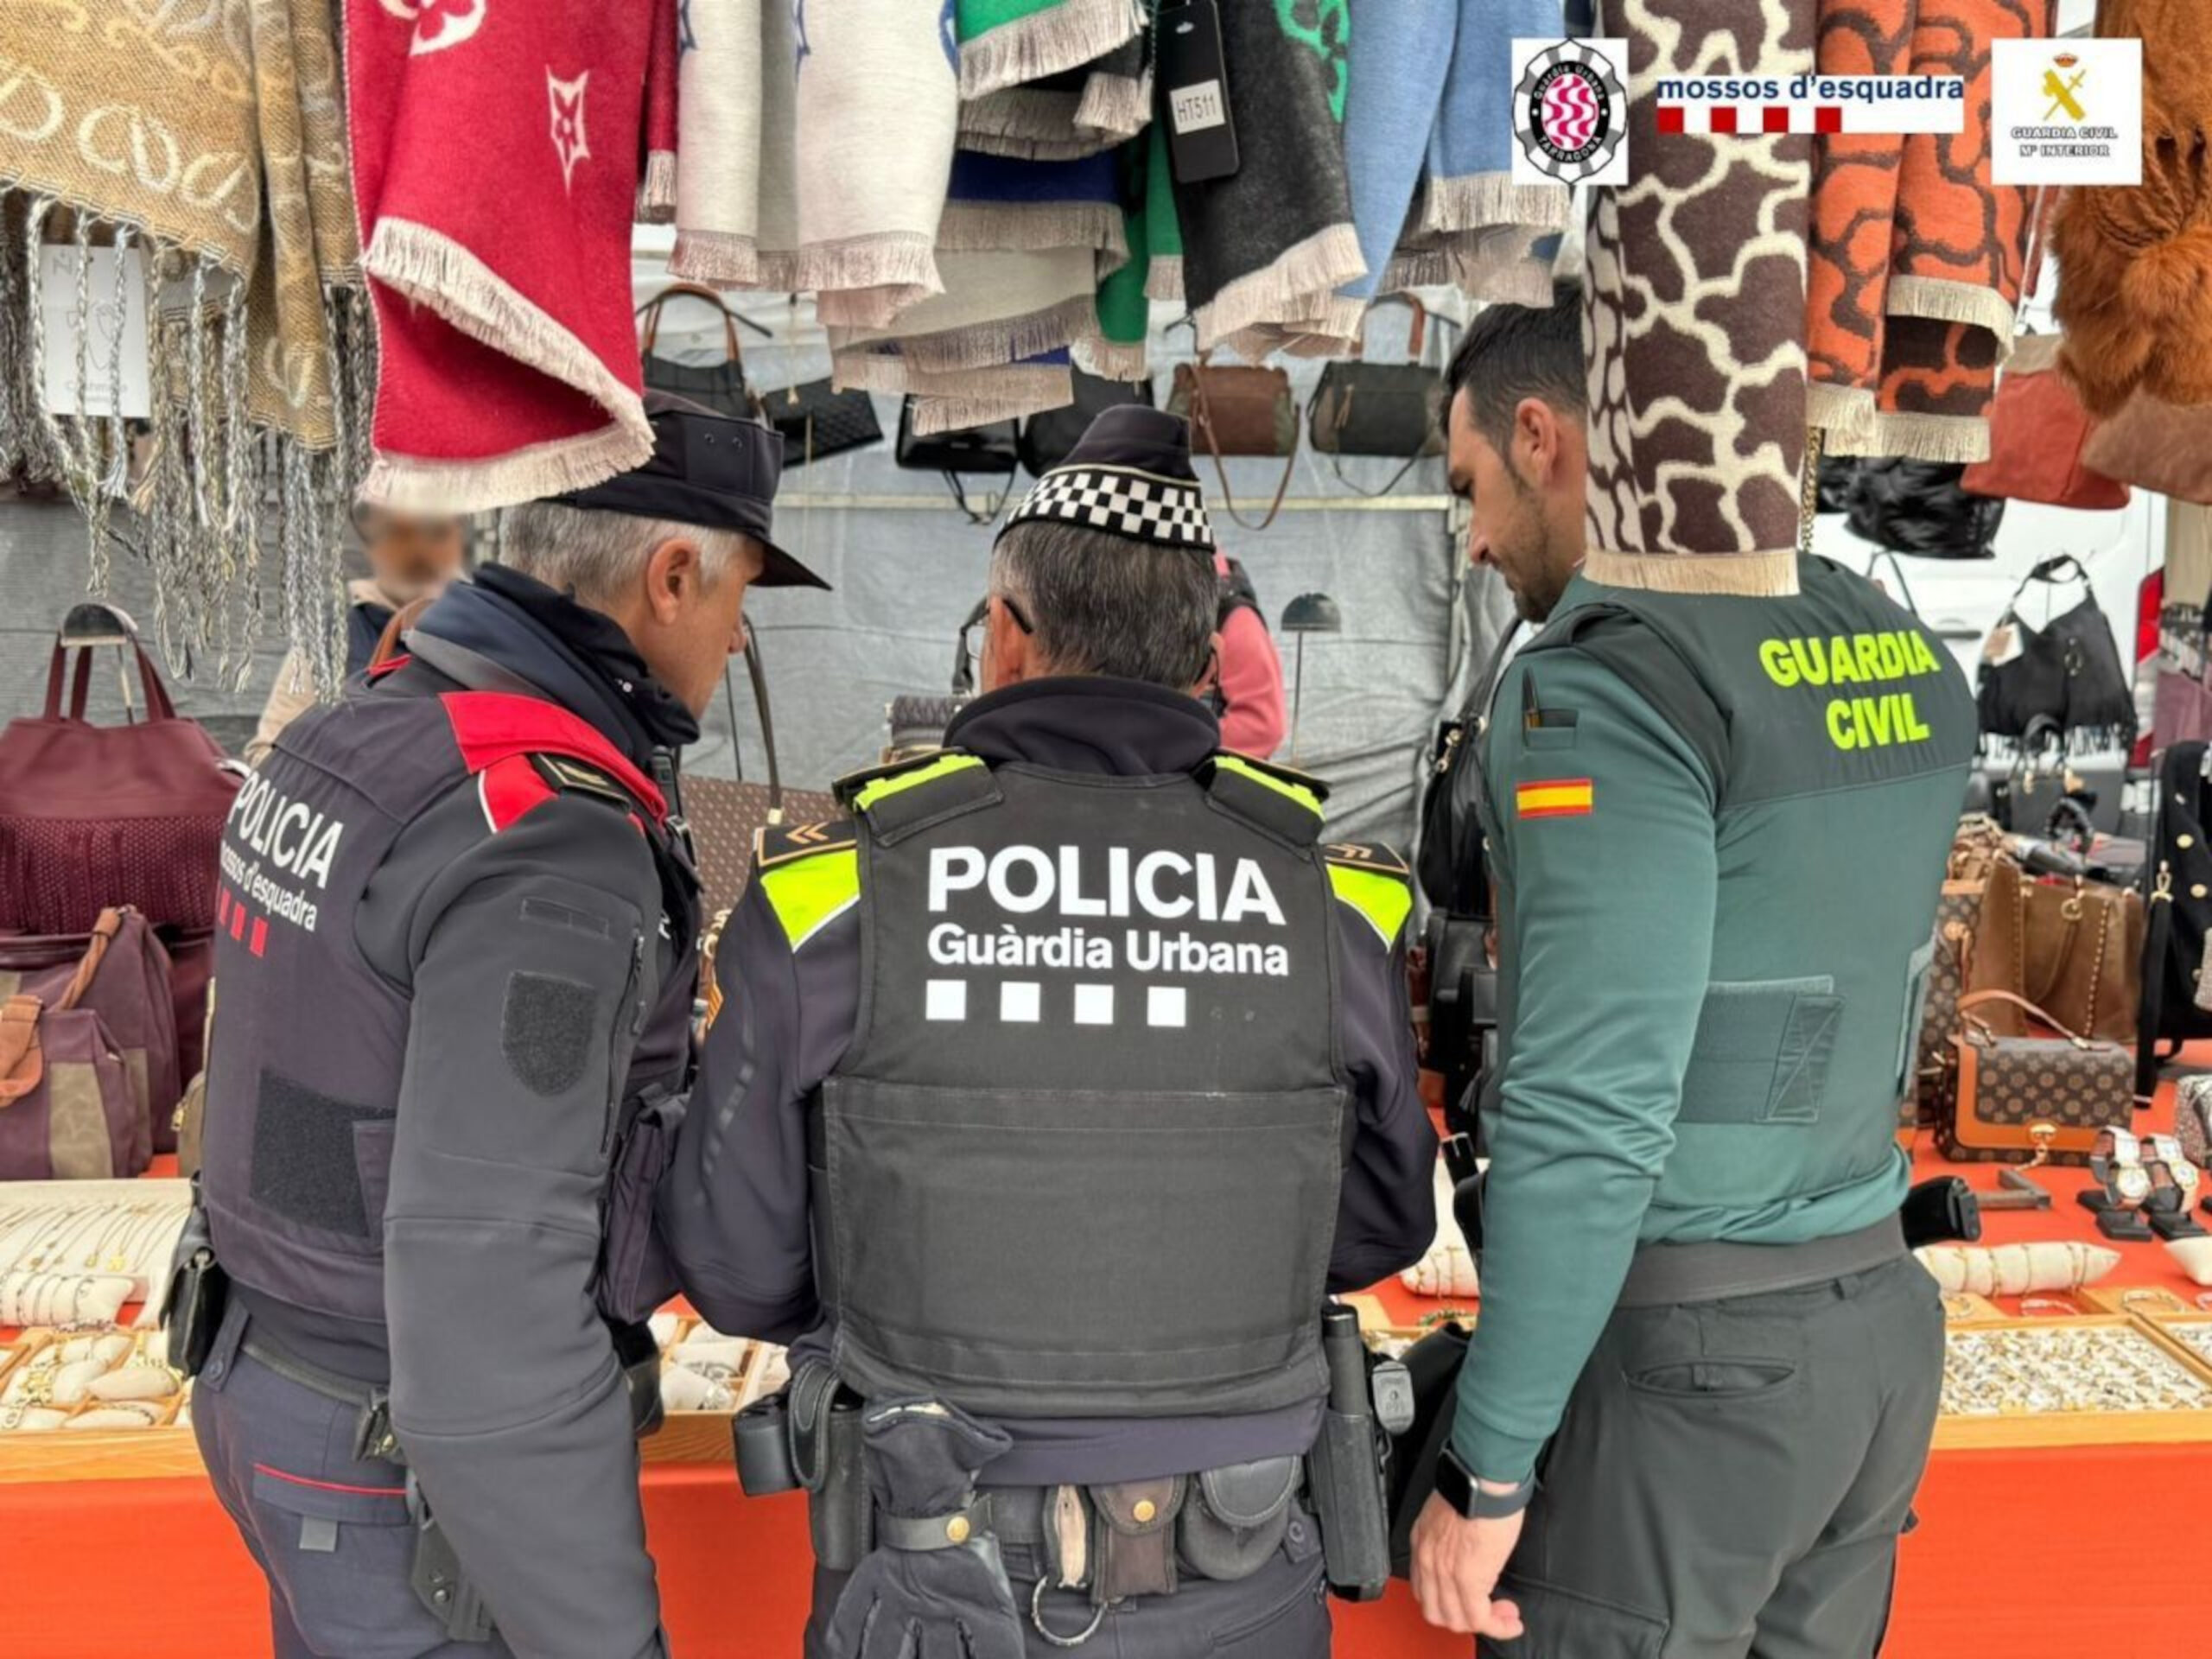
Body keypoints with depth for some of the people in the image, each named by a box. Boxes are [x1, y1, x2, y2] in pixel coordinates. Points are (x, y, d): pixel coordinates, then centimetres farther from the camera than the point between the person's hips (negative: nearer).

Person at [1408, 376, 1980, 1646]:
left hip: (1677, 1359, -8)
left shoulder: (1611, 693, -21)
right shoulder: (1900, 656, 5)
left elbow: (1591, 1118, -25)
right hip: (1871, 1322, 8)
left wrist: (1486, 1466, -17)